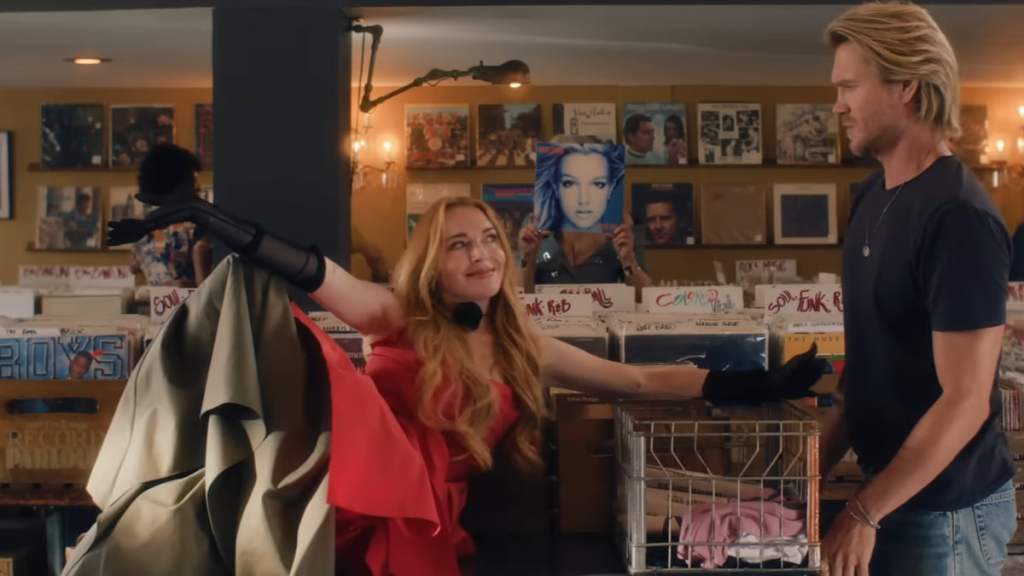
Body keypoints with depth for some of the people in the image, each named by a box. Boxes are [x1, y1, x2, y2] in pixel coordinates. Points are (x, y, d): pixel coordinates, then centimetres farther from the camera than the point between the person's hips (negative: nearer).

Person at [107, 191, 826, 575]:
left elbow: (641, 380, 15)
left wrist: (761, 385, 10)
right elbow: (308, 269, -4)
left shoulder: (526, 350, 15)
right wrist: (198, 212, -12)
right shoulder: (401, 320, 5)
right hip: (353, 497, -1)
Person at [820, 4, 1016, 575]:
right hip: (890, 483, 8)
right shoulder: (873, 196, 4)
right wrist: (824, 458, 7)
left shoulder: (960, 218, -22)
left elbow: (965, 400, -23)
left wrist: (863, 512, -21)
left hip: (943, 506, -7)